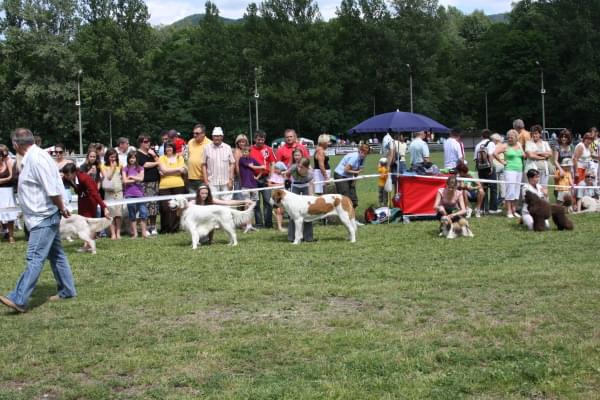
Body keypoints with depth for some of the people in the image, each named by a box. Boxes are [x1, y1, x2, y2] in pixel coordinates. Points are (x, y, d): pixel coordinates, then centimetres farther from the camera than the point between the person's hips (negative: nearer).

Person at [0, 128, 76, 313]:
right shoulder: (31, 158, 11)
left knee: (35, 258, -12)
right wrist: (61, 209, 13)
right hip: (43, 216, 11)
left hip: (44, 217, -10)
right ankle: (67, 290, 25)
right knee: (56, 254, 16)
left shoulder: (36, 158, -20)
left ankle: (19, 299, -14)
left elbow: (53, 190, -24)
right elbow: (51, 189, 14)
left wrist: (61, 208, -13)